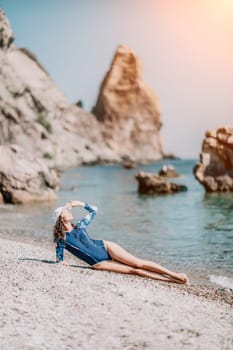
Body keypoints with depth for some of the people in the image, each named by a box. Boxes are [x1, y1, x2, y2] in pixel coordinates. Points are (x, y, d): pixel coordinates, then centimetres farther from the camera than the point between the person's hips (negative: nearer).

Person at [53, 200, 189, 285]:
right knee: (134, 270, -15)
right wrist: (62, 262, -14)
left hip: (105, 247, 4)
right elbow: (59, 259, 8)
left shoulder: (80, 225, 10)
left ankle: (174, 274, -10)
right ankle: (172, 280, -16)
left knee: (138, 263, -11)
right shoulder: (61, 239, 0)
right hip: (98, 263, -4)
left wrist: (81, 203, 10)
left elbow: (94, 210, 22)